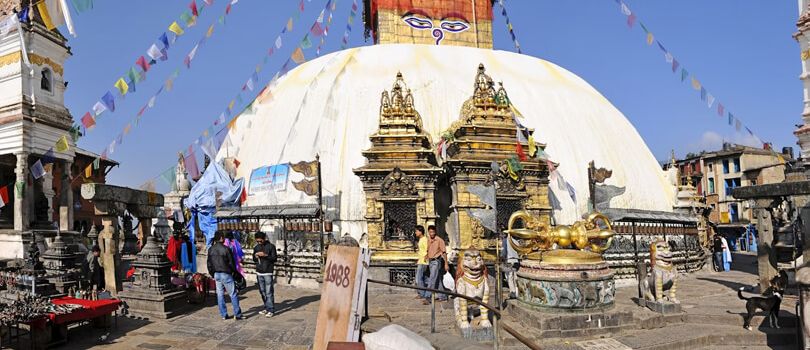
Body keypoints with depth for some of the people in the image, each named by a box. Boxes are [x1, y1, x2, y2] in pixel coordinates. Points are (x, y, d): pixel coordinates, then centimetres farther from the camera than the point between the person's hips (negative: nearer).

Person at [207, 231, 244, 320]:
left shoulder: (210, 249, 4)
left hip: (216, 274, 6)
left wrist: (212, 274, 20)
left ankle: (223, 314, 14)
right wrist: (234, 271, 7)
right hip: (226, 274, -6)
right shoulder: (226, 249, -15)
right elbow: (231, 263, -10)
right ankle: (237, 314, 2)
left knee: (220, 295, 11)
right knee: (233, 294, 0)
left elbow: (209, 264, 10)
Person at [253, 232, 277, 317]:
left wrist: (265, 255, -20)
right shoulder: (256, 247, 12)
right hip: (259, 272, 5)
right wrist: (255, 256, -4)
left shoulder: (271, 246, -3)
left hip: (268, 272, -5)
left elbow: (274, 258, -6)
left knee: (269, 292, -8)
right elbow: (254, 259, 19)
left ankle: (270, 310, -4)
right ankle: (266, 308, 19)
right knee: (262, 292, 9)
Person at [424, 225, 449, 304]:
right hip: (430, 261, 7)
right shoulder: (428, 241, 9)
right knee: (438, 280, 13)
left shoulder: (439, 240, -10)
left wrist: (446, 264, -10)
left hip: (436, 261, -7)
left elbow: (444, 252, -9)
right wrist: (427, 261, 14)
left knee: (432, 280, -12)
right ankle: (442, 296, 23)